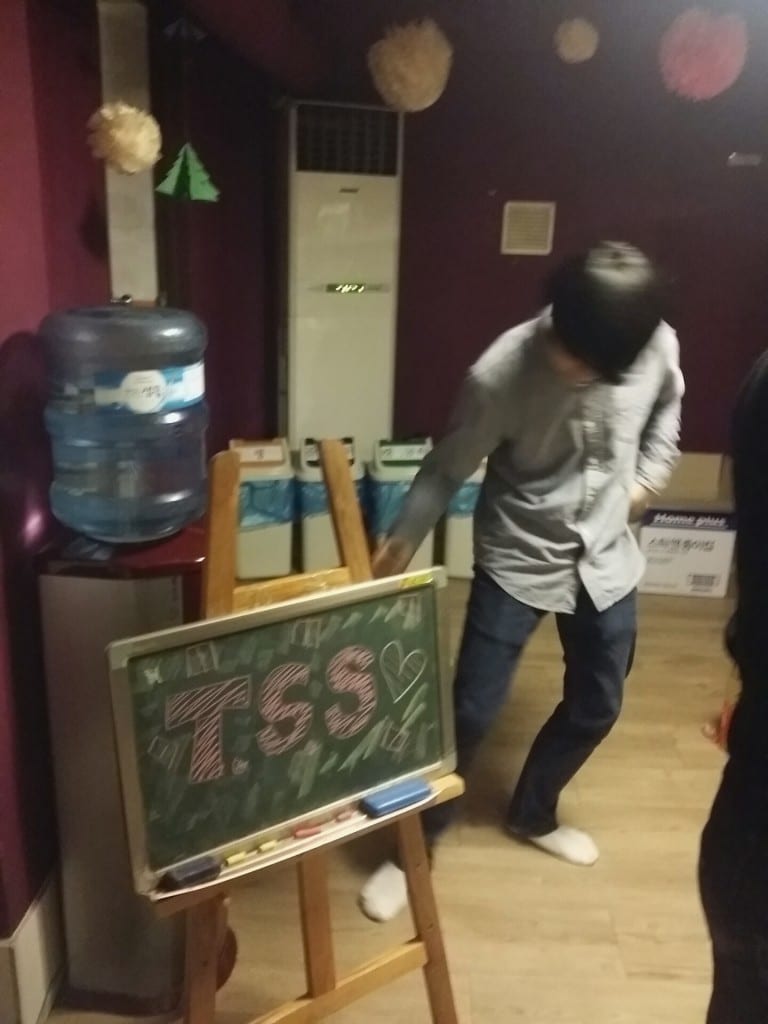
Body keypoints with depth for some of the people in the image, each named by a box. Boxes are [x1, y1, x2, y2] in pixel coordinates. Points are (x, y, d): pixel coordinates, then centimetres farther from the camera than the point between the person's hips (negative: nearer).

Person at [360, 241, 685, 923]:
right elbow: (449, 467, -13)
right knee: (472, 712, 0)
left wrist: (647, 478, 2)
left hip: (608, 559, 5)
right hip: (518, 563, -4)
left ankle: (533, 815, 43)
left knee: (596, 707, 17)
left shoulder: (658, 345, -13)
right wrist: (401, 543, -16)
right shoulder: (502, 373, -25)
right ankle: (416, 844, 24)